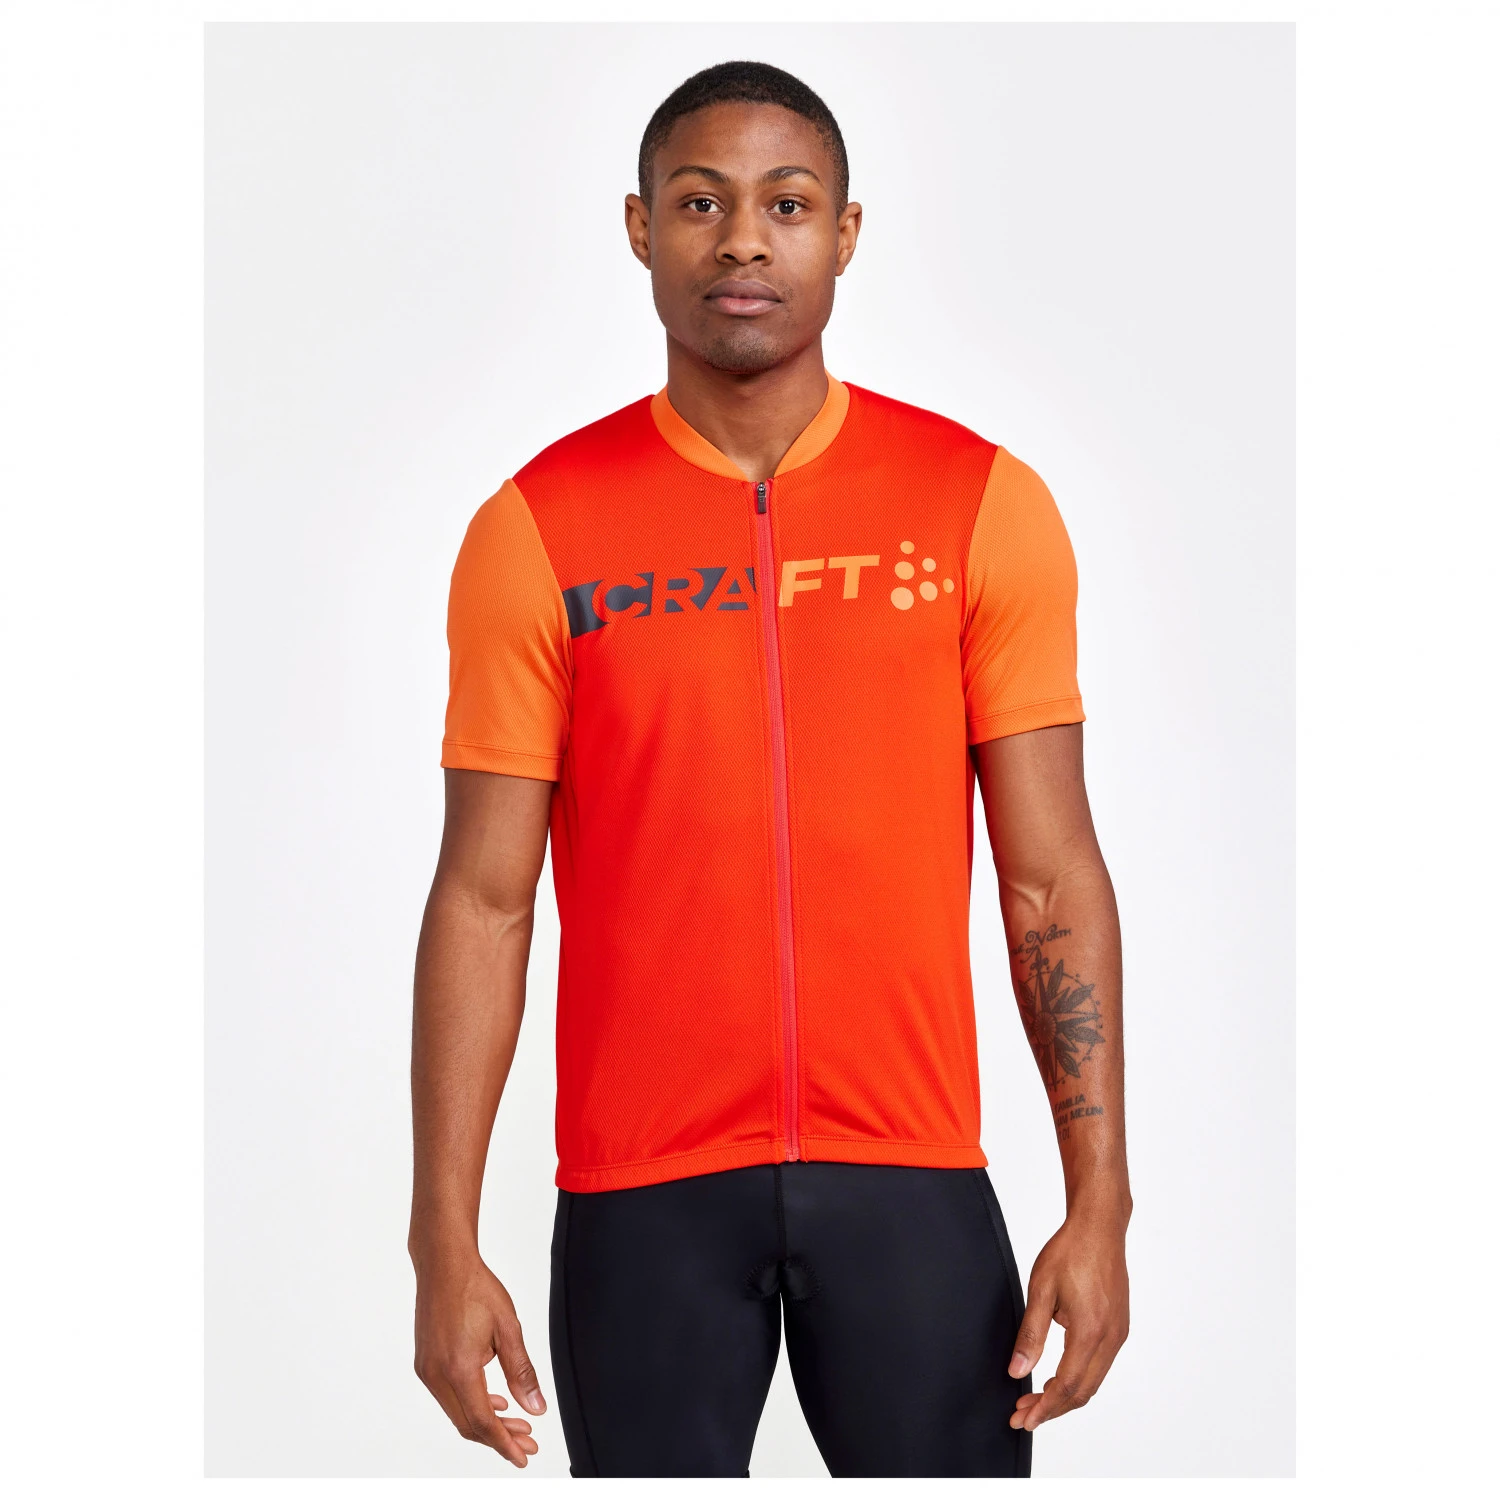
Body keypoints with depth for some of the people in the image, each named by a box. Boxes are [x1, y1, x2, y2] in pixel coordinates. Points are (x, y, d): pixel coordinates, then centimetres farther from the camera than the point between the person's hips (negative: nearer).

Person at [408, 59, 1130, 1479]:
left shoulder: (983, 505, 1)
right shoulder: (536, 531, 0)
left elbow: (1051, 878, 2)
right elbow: (484, 898, 0)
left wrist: (1099, 1201, -4)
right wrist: (445, 1240, -4)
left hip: (911, 1174, 0)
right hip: (639, 1194, 0)